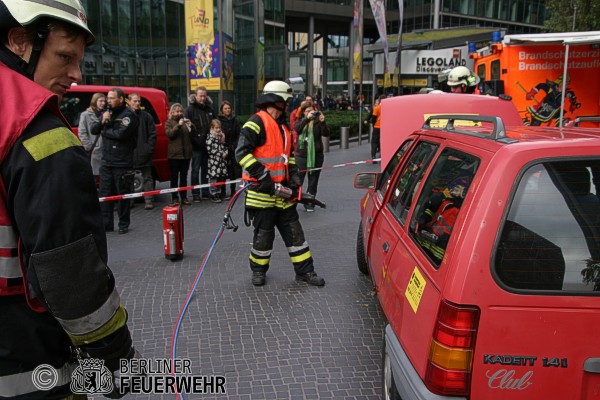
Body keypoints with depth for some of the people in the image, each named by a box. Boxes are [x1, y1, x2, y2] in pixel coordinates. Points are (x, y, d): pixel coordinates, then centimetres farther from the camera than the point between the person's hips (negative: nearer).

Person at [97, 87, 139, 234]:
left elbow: (121, 134, -21)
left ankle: (124, 224, 14)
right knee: (104, 193, 7)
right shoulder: (107, 112, 15)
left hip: (122, 163, -7)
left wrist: (105, 131, -4)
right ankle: (106, 224, 15)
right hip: (106, 161, 7)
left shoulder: (128, 115, -8)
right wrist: (103, 122, -9)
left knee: (123, 194, 3)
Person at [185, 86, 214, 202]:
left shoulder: (209, 109, 13)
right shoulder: (190, 109, -3)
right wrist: (194, 140, -14)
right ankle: (195, 193, 5)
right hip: (196, 145, -5)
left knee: (205, 169, 11)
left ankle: (205, 191, 19)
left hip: (207, 144, 5)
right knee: (196, 169, 0)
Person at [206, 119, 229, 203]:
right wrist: (221, 154, -12)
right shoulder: (210, 137, -9)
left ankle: (219, 194, 21)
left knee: (221, 178, 11)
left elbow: (224, 147, 21)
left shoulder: (221, 136, 13)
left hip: (222, 161, 7)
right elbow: (210, 149, -16)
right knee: (213, 179, -3)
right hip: (214, 162, -7)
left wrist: (226, 152, -1)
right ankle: (213, 196, 5)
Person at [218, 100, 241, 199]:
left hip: (233, 149, 4)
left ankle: (233, 190, 16)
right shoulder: (219, 120, -2)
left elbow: (237, 134, 11)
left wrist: (234, 145, -2)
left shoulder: (234, 120, 11)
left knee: (233, 169, 5)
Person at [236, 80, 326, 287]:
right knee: (264, 232, 3)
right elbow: (242, 153, -20)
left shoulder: (282, 124, 17)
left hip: (282, 189, 8)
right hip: (261, 191, -8)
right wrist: (262, 176, -23)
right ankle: (258, 269, 24)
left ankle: (305, 270, 18)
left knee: (293, 229, 10)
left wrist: (293, 174, 11)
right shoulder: (257, 122, -12)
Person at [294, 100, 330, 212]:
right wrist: (307, 118, -28)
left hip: (316, 156, 1)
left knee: (313, 182, 8)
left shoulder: (318, 122, 4)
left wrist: (322, 122, -24)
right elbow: (297, 128, -16)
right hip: (301, 155, 0)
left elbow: (326, 134, -10)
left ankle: (309, 204, 19)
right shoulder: (300, 121, 6)